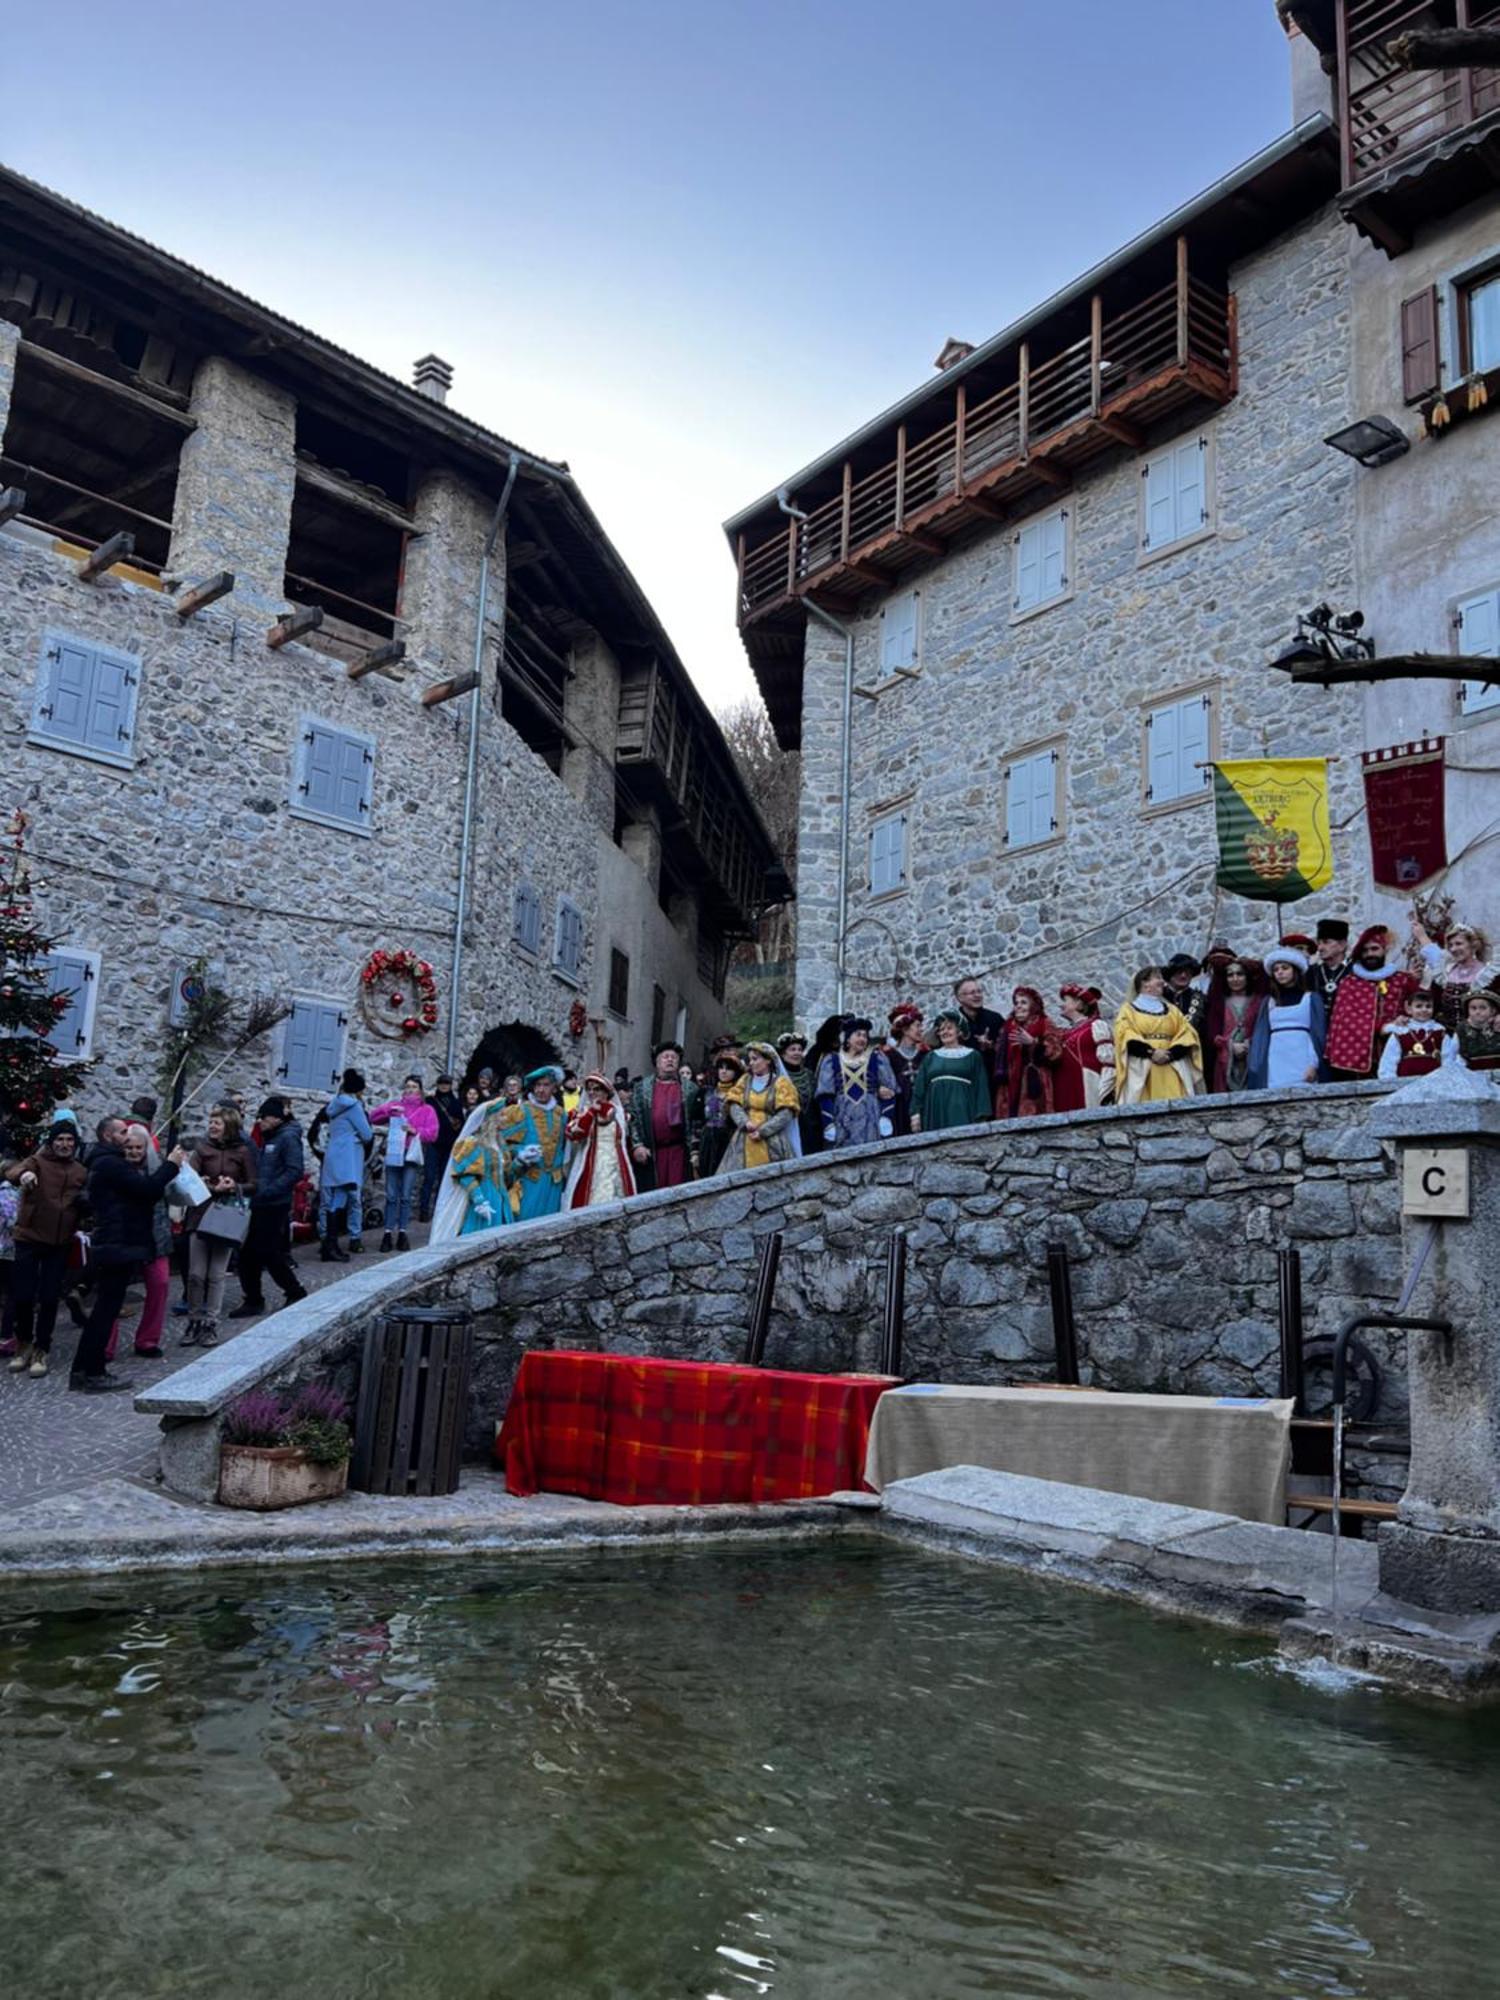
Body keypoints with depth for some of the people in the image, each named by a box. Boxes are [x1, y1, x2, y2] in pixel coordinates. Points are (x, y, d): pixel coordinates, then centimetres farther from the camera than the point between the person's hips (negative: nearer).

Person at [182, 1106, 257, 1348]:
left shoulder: (242, 1152, 0)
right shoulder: (202, 1148, 1)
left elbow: (253, 1185, 2)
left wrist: (236, 1187, -16)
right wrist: (214, 1189, -22)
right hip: (200, 1216, 1)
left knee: (216, 1275, 4)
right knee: (196, 1274, 2)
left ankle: (211, 1324, 12)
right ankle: (194, 1322, 16)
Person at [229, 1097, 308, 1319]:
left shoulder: (288, 1138, -11)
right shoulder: (267, 1138, 16)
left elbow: (295, 1172, -20)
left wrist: (267, 1191, -23)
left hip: (274, 1206, -8)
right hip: (259, 1205, 9)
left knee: (269, 1253, -3)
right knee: (248, 1253, 7)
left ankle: (296, 1293, 14)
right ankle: (253, 1300, 16)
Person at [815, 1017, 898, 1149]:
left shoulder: (877, 1059, 10)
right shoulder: (831, 1062, 9)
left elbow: (889, 1090, 7)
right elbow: (826, 1095, 5)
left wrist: (886, 1117, -3)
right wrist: (828, 1123, -3)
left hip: (870, 1123, 0)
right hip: (843, 1124, 0)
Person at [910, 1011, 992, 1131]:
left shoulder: (973, 1056, 10)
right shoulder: (931, 1057, 16)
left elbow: (981, 1088, 5)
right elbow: (919, 1088, 12)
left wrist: (981, 1119, -3)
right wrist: (916, 1112, 1)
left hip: (963, 1115, -2)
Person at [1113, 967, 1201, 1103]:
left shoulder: (1171, 1010, 23)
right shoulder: (1128, 1009, 11)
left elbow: (1186, 1035, 8)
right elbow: (1127, 1038, -5)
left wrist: (1170, 1054, -10)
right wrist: (1151, 1052, -18)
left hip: (1172, 1073, 4)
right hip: (1142, 1071, -3)